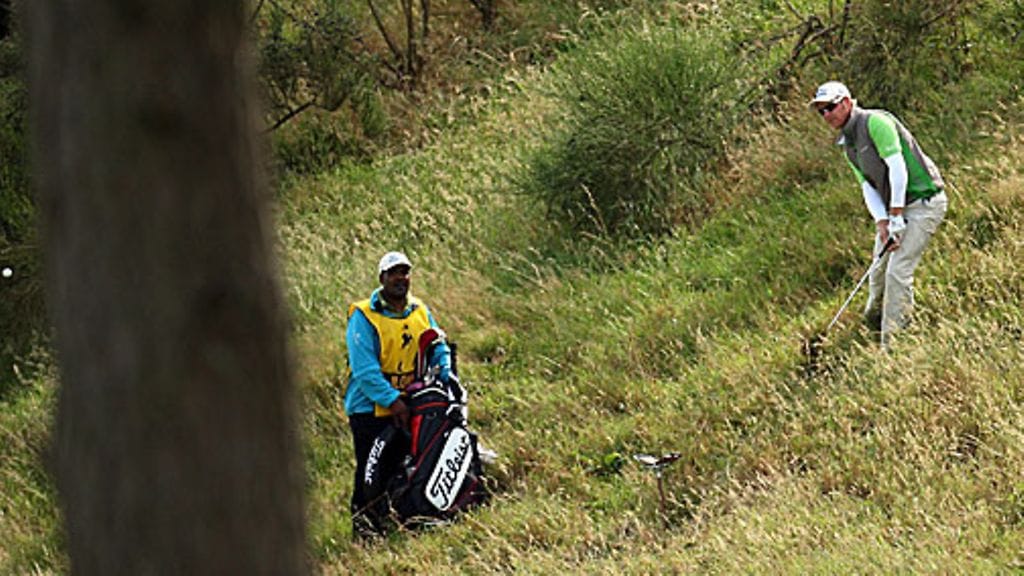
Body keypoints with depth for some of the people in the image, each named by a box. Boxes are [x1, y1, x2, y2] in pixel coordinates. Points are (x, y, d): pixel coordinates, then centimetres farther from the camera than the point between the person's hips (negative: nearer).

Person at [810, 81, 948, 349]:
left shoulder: (875, 122, -15)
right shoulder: (848, 143, 13)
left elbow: (898, 168, -21)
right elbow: (868, 186, 9)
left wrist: (896, 217, -22)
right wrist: (882, 223, -8)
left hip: (923, 201, -9)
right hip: (894, 208, 9)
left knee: (898, 271, -14)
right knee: (878, 272, 11)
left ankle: (892, 344, -11)